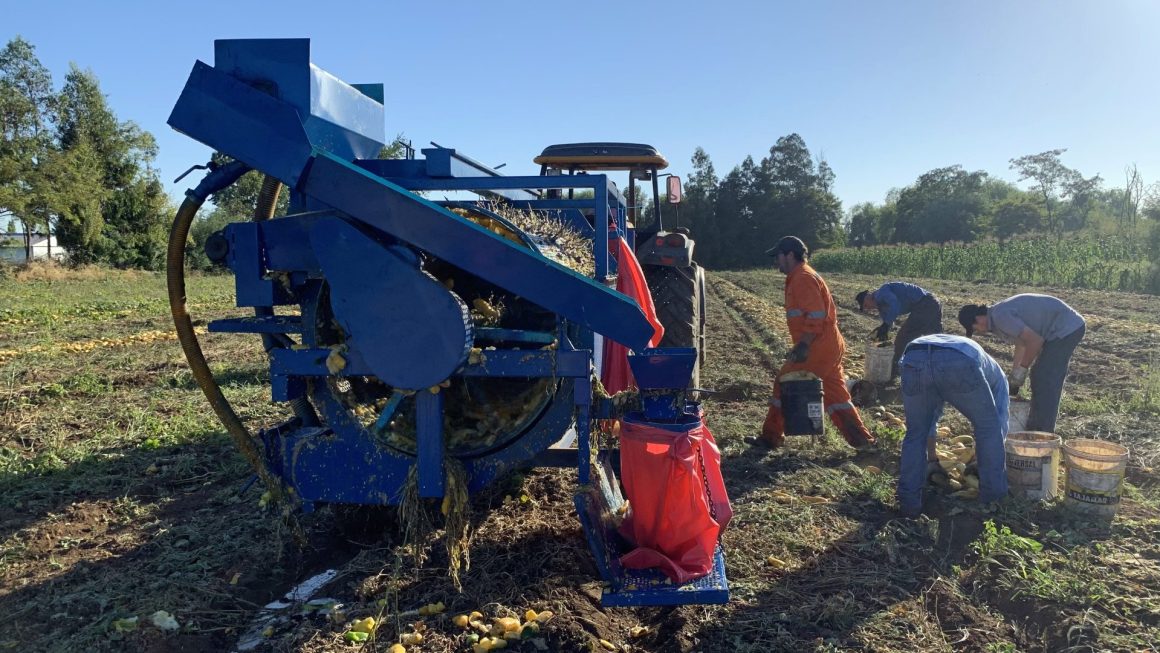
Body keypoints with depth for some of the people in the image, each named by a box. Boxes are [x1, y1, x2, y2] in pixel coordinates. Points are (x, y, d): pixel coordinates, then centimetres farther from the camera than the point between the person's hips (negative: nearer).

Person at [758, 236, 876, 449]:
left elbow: (816, 315, -23)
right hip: (829, 347, 10)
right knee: (835, 393, 14)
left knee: (784, 386, 0)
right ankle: (861, 438, 17)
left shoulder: (803, 278, -14)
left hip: (816, 349, -10)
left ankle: (771, 436, 8)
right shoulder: (801, 277, 18)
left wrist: (803, 344, -24)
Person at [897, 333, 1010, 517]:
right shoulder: (995, 372, 41)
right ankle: (994, 497, 31)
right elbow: (1000, 425, 39)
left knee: (915, 433, 23)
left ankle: (909, 503, 22)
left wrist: (932, 460, 62)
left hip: (913, 361, 3)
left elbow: (929, 420, 53)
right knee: (989, 427, 23)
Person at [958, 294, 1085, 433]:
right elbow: (1021, 343, 24)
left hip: (1066, 328, -11)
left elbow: (1035, 341, -24)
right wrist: (1013, 376, 25)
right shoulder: (999, 313, 11)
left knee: (1045, 382, -8)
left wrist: (1021, 370, -13)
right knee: (1039, 377, 15)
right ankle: (1034, 428, 24)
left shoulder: (1000, 316, -21)